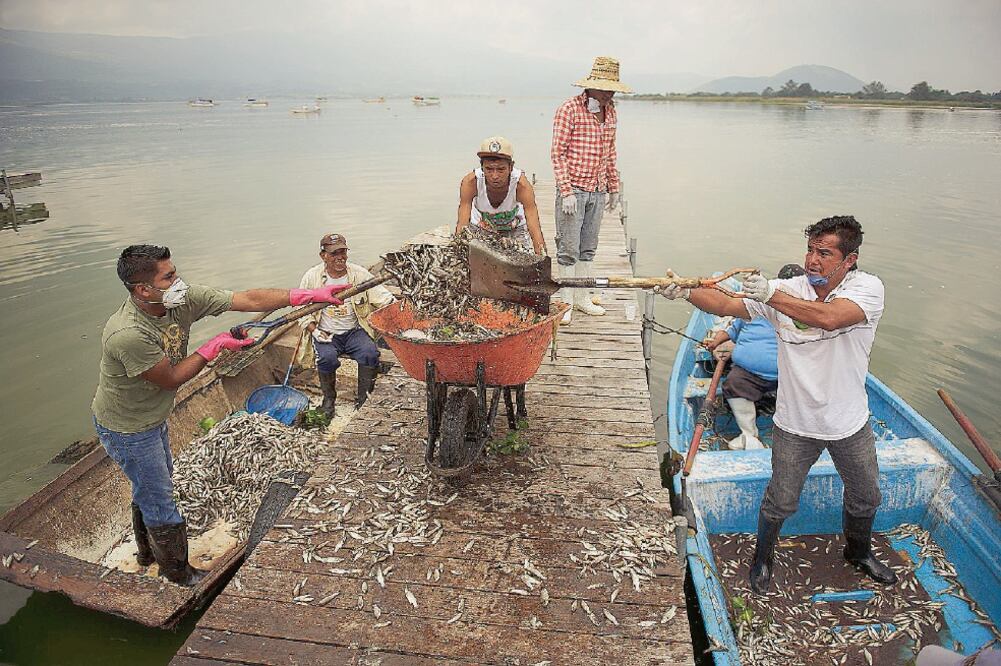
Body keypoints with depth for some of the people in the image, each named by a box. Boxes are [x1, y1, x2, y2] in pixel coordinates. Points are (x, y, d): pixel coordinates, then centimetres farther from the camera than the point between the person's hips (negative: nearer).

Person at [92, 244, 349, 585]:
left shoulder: (184, 299, -19)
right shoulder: (127, 335, -38)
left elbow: (248, 300, -21)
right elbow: (171, 379, -25)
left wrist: (309, 295, -25)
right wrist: (216, 346, -19)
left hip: (153, 418, 8)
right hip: (127, 429, -8)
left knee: (149, 487, 28)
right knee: (158, 499, 8)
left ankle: (148, 552, 54)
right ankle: (177, 573, 32)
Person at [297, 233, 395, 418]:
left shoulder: (359, 274, -1)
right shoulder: (312, 277, 0)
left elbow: (384, 298, -4)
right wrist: (313, 330, -10)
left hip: (354, 331, 1)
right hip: (326, 333, 0)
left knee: (370, 353, -28)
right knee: (327, 358, -30)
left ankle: (363, 396, -7)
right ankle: (329, 398, -4)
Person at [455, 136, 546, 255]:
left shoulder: (521, 185, -35)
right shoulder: (470, 182, -33)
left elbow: (535, 229, -39)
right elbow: (462, 225, -33)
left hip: (515, 229, 0)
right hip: (480, 229, 0)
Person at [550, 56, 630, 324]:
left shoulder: (610, 112, 11)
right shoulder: (569, 109, -9)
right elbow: (557, 153, -11)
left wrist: (614, 187, 18)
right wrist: (566, 191, -17)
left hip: (597, 191, 7)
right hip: (573, 189, -6)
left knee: (588, 248, 11)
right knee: (568, 249, -2)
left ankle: (582, 298, 21)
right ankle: (566, 303, 7)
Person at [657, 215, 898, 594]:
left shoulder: (867, 288, -16)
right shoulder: (786, 290, -11)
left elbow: (829, 318, -37)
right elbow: (726, 306, -17)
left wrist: (771, 295, -38)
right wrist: (685, 292, -34)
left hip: (850, 423, 1)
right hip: (795, 424, -1)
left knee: (865, 497, 23)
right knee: (780, 501, 9)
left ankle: (859, 552, 53)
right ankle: (762, 558, 37)